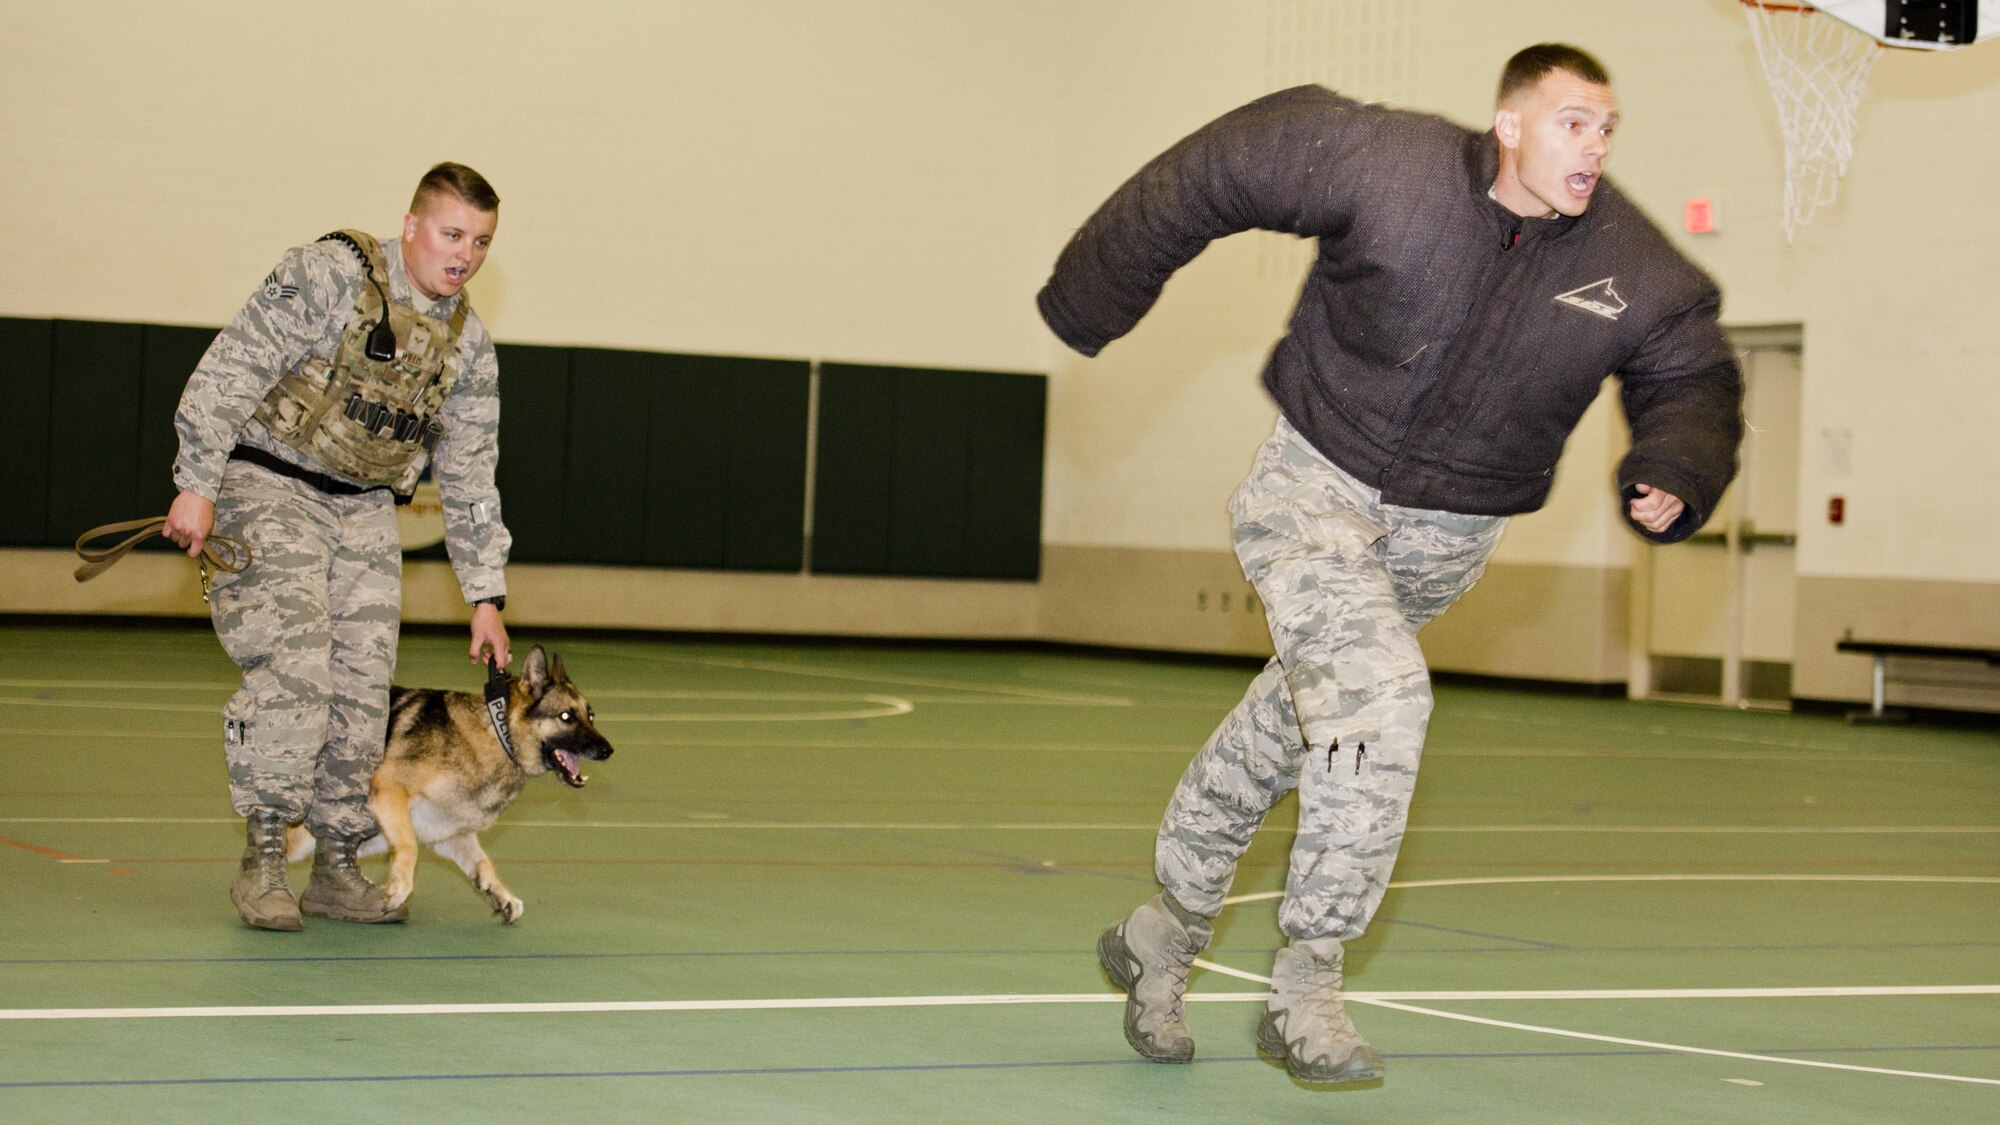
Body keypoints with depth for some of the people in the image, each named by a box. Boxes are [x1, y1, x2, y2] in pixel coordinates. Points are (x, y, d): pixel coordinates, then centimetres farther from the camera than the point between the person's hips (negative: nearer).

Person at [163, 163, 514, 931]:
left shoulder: (468, 344, 7)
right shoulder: (329, 277, -12)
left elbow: (470, 478, 14)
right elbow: (231, 372, -15)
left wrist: (485, 595, 12)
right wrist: (197, 487, -20)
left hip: (366, 512, 6)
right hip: (268, 488, -6)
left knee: (363, 689, 1)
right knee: (292, 667, -19)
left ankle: (336, 867, 12)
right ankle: (263, 861, -10)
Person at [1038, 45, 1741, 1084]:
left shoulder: (1633, 268, -13)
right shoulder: (1387, 166, -22)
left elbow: (1693, 380, 3)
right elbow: (1220, 170, -10)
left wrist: (1674, 476, -20)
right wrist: (1093, 296, -1)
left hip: (1443, 539, 5)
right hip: (1315, 492, -4)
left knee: (1283, 733, 18)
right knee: (1382, 696, -25)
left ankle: (1164, 935, 39)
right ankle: (1306, 988, -12)